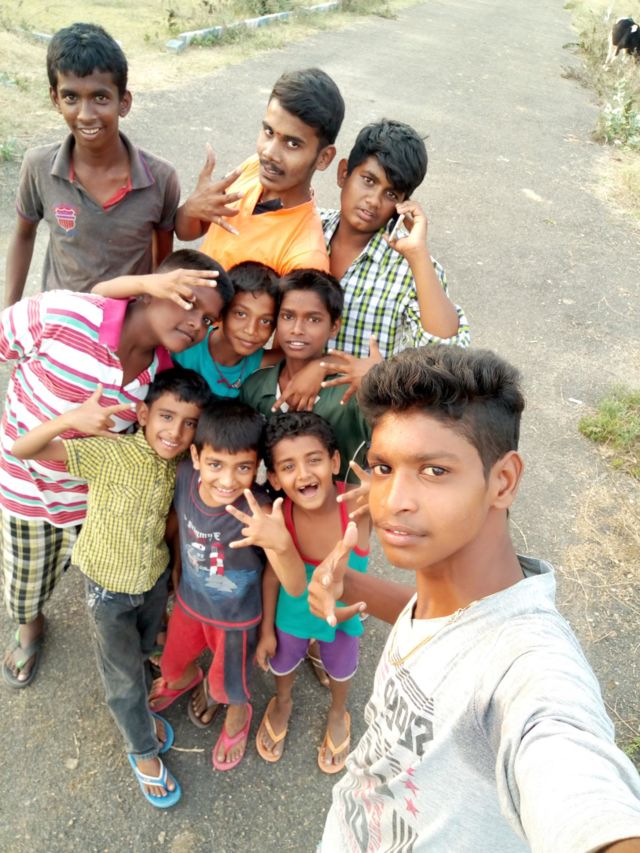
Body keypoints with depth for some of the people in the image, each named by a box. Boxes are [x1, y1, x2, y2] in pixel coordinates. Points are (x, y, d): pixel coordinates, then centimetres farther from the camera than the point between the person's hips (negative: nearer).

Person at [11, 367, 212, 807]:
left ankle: (138, 710, 59)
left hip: (156, 578, 4)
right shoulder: (109, 452, -29)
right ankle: (143, 750, 42)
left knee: (141, 654, 29)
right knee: (124, 673, 17)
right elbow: (22, 450, -32)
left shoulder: (180, 462, -15)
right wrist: (71, 418, -48)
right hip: (110, 588, -4)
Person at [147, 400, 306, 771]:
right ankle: (185, 679, 68)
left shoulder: (257, 510, -39)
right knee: (172, 664, 31)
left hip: (237, 617, -4)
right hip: (189, 601, 4)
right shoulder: (184, 476, -27)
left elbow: (296, 587, -42)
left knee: (228, 686, 24)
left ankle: (238, 713, 60)